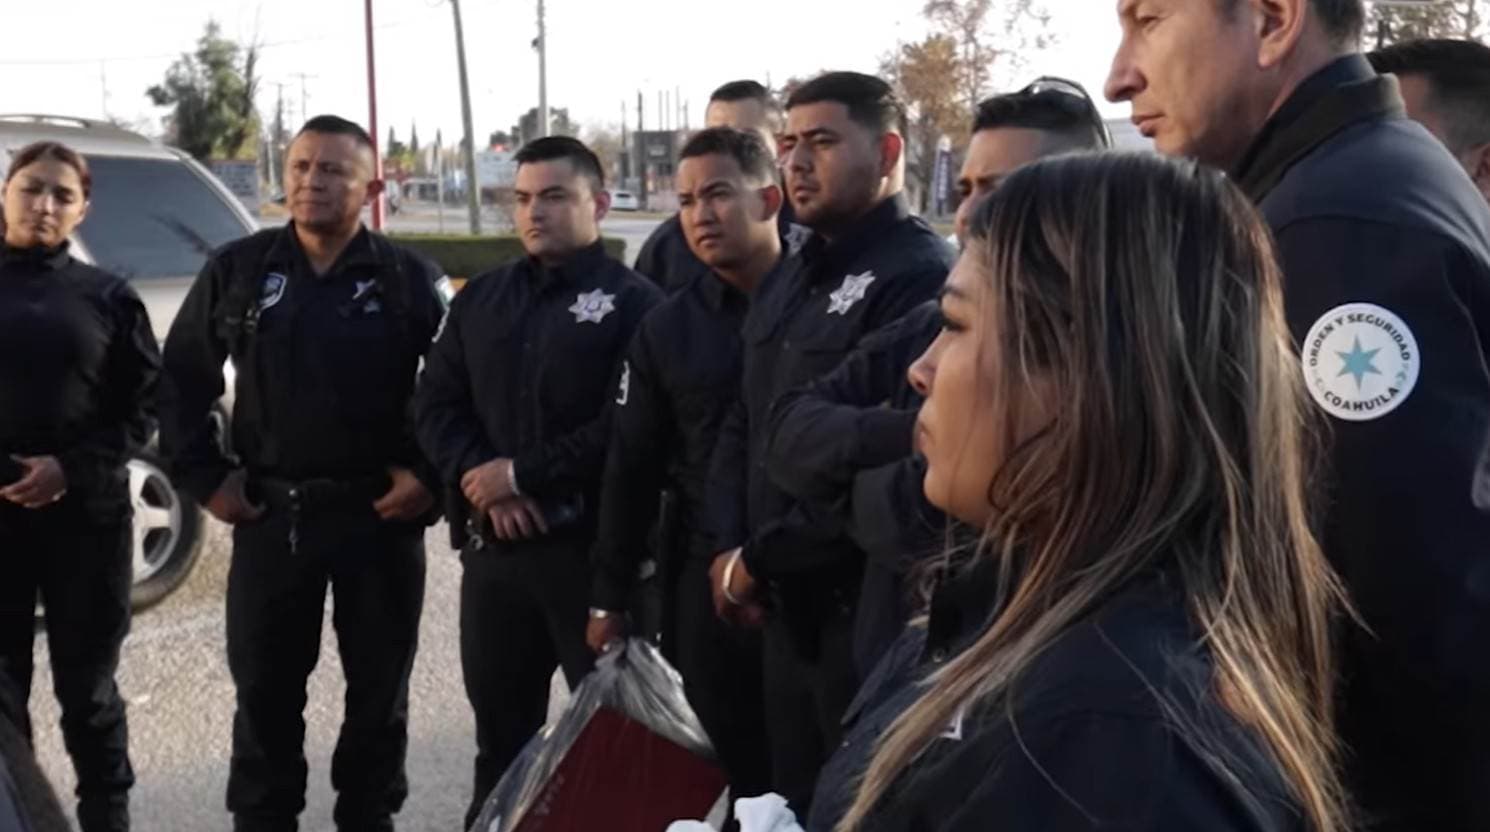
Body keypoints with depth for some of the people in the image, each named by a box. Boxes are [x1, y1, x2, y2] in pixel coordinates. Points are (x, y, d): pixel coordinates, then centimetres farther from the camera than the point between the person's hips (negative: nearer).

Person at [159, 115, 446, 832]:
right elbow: (181, 380, 8)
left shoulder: (408, 278, -3)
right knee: (264, 686, 10)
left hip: (380, 512, -1)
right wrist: (204, 477, 3)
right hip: (269, 512, 2)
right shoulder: (237, 270, 3)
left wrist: (431, 476, -8)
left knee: (378, 686, 10)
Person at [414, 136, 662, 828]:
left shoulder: (631, 302, -4)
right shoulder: (480, 297, 14)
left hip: (592, 545, -5)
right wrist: (481, 481, -10)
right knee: (499, 726, 17)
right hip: (491, 546, 5)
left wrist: (521, 474, -15)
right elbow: (436, 406, 8)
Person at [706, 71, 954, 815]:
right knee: (795, 805, 19)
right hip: (788, 609, 8)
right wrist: (730, 550, 1)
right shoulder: (783, 289, 15)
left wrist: (759, 560, -15)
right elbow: (743, 428, 18)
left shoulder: (920, 278, -17)